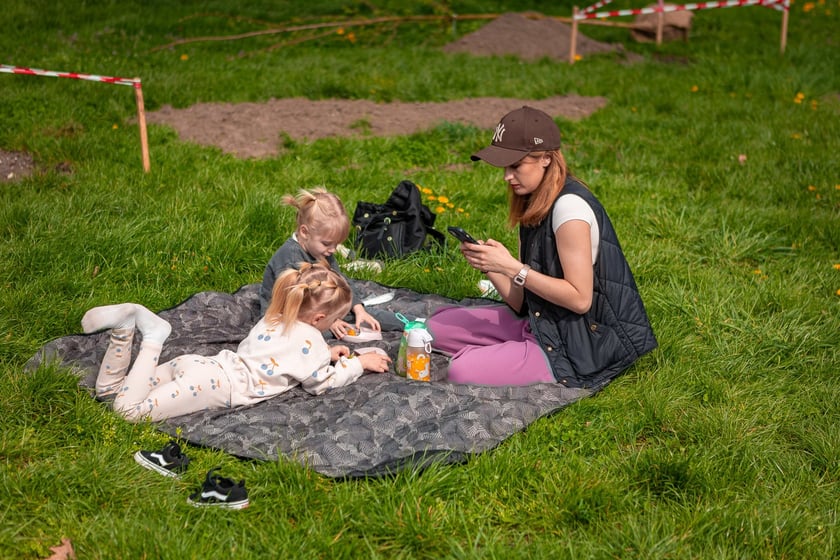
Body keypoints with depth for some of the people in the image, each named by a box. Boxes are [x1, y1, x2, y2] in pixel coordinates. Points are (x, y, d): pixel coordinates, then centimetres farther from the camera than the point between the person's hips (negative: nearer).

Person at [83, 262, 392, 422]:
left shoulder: (271, 319, 23)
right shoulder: (310, 338, -1)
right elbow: (321, 382, 7)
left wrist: (325, 354, 33)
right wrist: (358, 363, 19)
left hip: (198, 363, 8)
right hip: (219, 384, -8)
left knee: (108, 389, 13)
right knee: (128, 409, -24)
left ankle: (127, 324, -8)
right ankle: (152, 339, -22)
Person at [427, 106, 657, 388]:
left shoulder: (570, 206, -20)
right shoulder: (535, 205, 9)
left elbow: (580, 299, -23)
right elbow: (521, 303, 7)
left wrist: (512, 267, -22)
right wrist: (489, 265, -11)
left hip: (580, 349, -9)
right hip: (538, 324, 9)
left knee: (463, 371, -22)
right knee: (437, 325, 7)